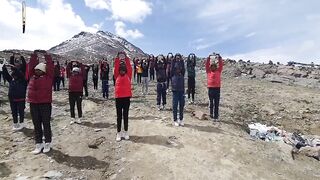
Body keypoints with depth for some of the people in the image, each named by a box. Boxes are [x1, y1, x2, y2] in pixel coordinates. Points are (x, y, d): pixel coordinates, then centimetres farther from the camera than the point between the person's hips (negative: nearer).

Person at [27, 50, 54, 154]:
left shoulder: (48, 77, -1)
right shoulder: (32, 76, 12)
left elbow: (50, 66, -7)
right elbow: (31, 65, 13)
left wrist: (46, 55, -4)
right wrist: (34, 55, 5)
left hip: (45, 103, -5)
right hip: (33, 104, 5)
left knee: (46, 124, 5)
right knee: (36, 125, 11)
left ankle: (47, 143, 17)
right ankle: (38, 144, 21)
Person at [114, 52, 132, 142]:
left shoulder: (128, 76, 6)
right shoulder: (117, 76, 6)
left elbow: (129, 67, -2)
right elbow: (116, 67, -3)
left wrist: (126, 59, -2)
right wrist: (118, 59, -5)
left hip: (127, 97, 0)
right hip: (118, 97, 0)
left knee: (125, 115, 10)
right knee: (119, 116, 8)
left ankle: (126, 132, 20)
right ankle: (118, 133, 17)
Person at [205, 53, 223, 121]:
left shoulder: (218, 71, 8)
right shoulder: (208, 71, 5)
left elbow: (221, 65, -1)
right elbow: (206, 64, -5)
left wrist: (219, 58, -12)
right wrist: (209, 58, -16)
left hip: (217, 88, 1)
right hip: (210, 88, -1)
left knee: (216, 103, 4)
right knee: (211, 102, 10)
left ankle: (216, 116, 9)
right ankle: (211, 113, 27)